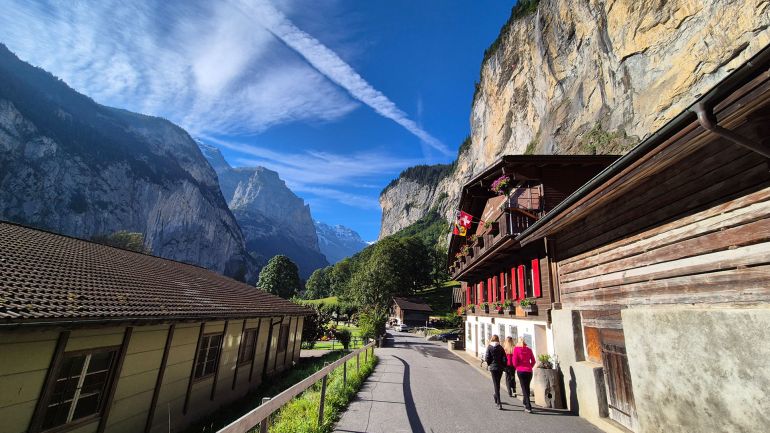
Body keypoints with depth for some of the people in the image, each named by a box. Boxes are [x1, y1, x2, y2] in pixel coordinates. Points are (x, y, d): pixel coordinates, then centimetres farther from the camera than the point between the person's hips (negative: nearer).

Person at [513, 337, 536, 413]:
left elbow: (515, 361, -7)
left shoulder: (516, 349, -4)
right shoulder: (529, 349, 5)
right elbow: (533, 361, 4)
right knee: (527, 387, 18)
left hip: (520, 371, -4)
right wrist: (529, 367, 16)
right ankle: (525, 403, 32)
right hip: (529, 371, 4)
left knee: (524, 388, 1)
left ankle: (529, 407, -5)